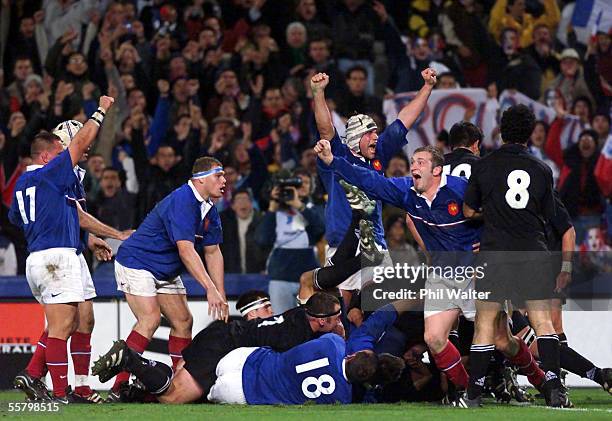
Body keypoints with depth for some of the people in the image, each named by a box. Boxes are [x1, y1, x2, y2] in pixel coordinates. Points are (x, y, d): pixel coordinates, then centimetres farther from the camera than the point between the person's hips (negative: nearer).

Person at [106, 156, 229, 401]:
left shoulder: (209, 210, 4)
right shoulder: (182, 202, -27)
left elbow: (213, 252, 8)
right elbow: (186, 250, -34)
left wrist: (221, 296, -1)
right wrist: (210, 289, -39)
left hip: (166, 271, 10)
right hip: (136, 262, -10)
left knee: (183, 321, 4)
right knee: (150, 319, -23)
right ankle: (119, 387, -25)